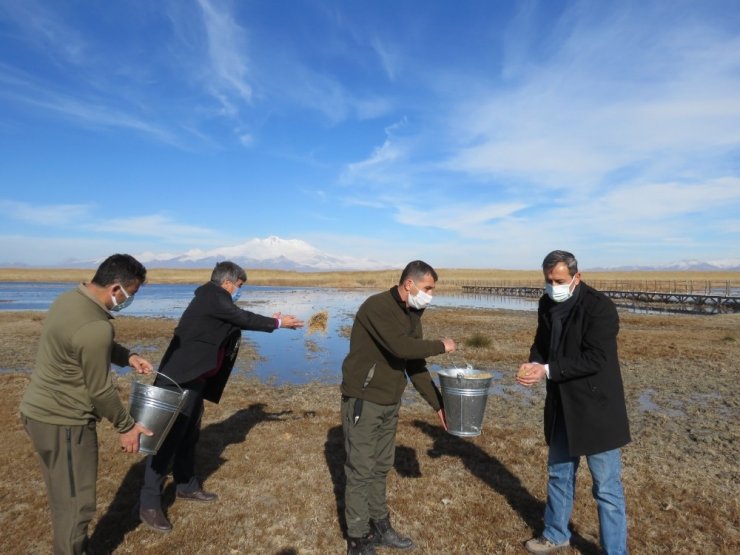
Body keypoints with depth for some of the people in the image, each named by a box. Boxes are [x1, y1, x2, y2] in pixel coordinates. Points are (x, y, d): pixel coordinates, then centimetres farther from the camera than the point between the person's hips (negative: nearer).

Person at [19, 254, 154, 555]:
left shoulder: (70, 298, 0)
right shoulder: (95, 328, -30)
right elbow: (100, 391, -20)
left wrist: (127, 356, 1)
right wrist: (126, 426, -7)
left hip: (41, 410, 10)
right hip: (62, 422, -10)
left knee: (66, 497, 25)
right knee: (75, 503, 6)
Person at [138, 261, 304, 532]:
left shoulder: (212, 297, 11)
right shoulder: (214, 297, -17)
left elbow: (238, 321, 18)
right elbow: (243, 318, -11)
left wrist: (269, 321, 20)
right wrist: (277, 323, 1)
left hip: (194, 379, 10)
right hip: (180, 380, -10)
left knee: (189, 435, 19)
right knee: (168, 438, -3)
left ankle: (187, 486, 34)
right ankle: (149, 504, 8)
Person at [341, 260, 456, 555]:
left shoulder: (412, 315, 6)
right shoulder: (377, 307, -21)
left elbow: (415, 365, 9)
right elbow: (401, 347, -33)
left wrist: (439, 405, 6)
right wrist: (441, 346, -17)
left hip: (390, 402, 8)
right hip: (363, 400, -8)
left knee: (381, 467, 18)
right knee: (361, 471, 3)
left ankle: (380, 528, 34)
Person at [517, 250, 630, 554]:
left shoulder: (599, 306, -20)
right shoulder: (547, 304, 2)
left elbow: (595, 359, -24)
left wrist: (547, 370, -26)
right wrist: (533, 363, -10)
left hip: (596, 407, -7)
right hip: (562, 406, 7)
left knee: (606, 486, 6)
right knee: (558, 474, 21)